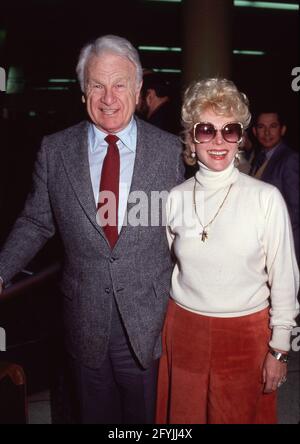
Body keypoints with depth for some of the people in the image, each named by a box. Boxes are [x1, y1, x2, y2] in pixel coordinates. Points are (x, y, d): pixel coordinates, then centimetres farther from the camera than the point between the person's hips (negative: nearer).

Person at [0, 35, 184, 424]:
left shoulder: (169, 150, -6)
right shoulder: (55, 150, -4)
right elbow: (35, 223, 3)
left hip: (148, 322, 0)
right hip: (84, 322, 1)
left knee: (146, 416, 20)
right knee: (94, 415, 22)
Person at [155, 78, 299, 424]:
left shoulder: (267, 198, -12)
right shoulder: (175, 198, -3)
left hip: (245, 334, -2)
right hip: (183, 331, 3)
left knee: (240, 414, 18)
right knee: (184, 414, 19)